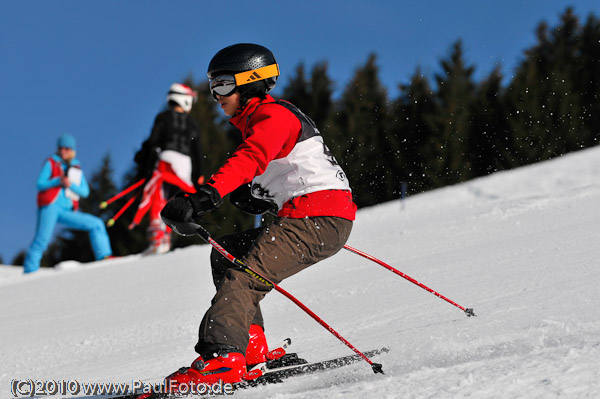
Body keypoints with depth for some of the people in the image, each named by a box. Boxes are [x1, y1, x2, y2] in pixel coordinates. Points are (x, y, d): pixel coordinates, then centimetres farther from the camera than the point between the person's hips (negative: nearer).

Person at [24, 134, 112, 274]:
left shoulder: (77, 168, 20)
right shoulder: (51, 163, 10)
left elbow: (85, 192, 11)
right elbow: (40, 184, 1)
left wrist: (70, 185, -8)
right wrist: (58, 181, -15)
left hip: (67, 211, 4)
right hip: (50, 206, -4)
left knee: (96, 224, -4)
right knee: (41, 241, -16)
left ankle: (104, 256, -7)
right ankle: (29, 271, -13)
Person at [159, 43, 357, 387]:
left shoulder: (273, 115, -8)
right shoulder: (257, 120, 25)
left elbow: (249, 160, -28)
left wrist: (206, 196, -42)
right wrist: (252, 197, 11)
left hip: (319, 219, -10)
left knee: (243, 275, -20)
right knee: (226, 252, 16)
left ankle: (221, 358, -34)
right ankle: (250, 345, 6)